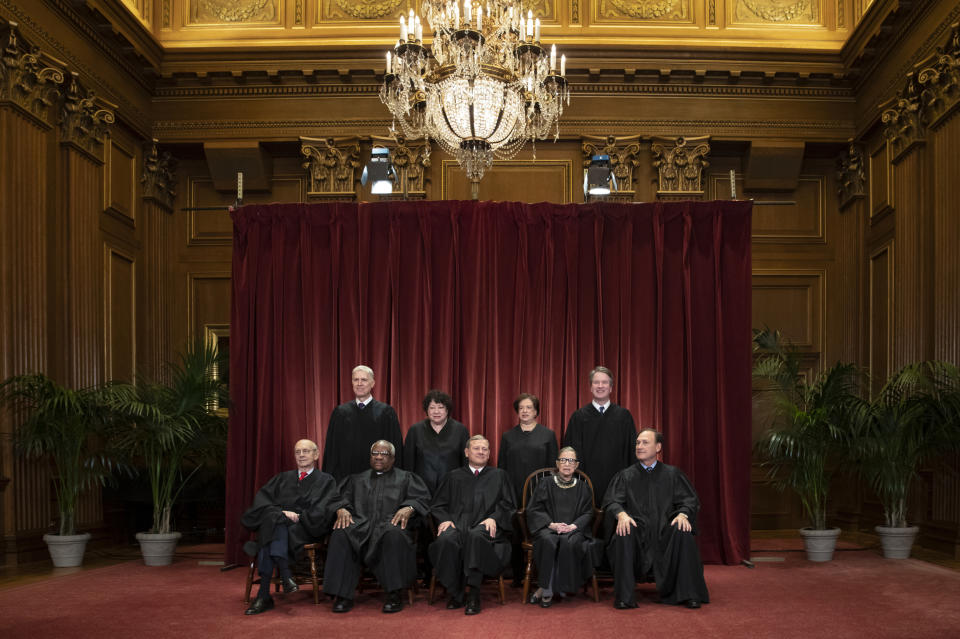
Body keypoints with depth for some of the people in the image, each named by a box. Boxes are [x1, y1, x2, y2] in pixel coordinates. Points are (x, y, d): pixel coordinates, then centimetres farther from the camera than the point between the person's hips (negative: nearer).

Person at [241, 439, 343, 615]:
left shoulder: (325, 481, 18)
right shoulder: (283, 478, 27)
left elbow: (322, 511, 1)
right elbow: (261, 498, 9)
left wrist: (298, 516, -12)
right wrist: (281, 512, -9)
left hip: (306, 528, -3)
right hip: (277, 522, 3)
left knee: (273, 533, -34)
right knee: (274, 519, -35)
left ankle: (264, 594, -42)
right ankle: (284, 573, -46)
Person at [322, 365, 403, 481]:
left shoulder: (386, 412, -2)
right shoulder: (340, 412, 6)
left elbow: (394, 447, 0)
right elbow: (331, 448, 9)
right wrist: (331, 477, 4)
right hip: (346, 475, 2)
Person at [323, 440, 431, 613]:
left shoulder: (406, 478, 22)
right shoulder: (357, 479, 30)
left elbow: (423, 499, 8)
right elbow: (343, 497, 16)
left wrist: (408, 508, -13)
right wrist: (342, 509, -7)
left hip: (390, 524, -2)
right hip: (360, 525, 2)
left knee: (394, 534, -39)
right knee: (340, 534, -32)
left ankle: (395, 594, -31)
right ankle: (343, 595, -28)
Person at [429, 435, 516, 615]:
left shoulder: (498, 475, 23)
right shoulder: (454, 476, 24)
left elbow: (507, 505, 13)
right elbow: (437, 505, 18)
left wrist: (493, 518, -8)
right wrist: (445, 519, -4)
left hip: (484, 526, -1)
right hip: (457, 524, 1)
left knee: (476, 535, -39)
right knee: (446, 539, -35)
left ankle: (473, 593, -35)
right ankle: (454, 594, -21)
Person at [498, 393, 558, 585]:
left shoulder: (547, 435, 8)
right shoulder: (508, 436, 13)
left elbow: (553, 466, 6)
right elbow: (501, 467, 13)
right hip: (514, 495, 2)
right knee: (515, 534, 0)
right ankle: (517, 575, 10)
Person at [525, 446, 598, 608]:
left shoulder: (583, 488, 16)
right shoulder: (545, 484, 11)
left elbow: (587, 513, 9)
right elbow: (533, 509, 4)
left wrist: (573, 525, -12)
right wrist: (551, 524, -13)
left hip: (573, 529, 1)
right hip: (548, 527, -1)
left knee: (570, 542, -35)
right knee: (548, 541, -37)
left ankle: (546, 589, -24)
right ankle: (548, 589, -25)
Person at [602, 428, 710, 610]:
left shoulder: (672, 474, 16)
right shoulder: (625, 476, 15)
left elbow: (689, 500, 6)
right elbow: (611, 501, 2)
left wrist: (683, 514, -17)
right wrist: (621, 514, -21)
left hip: (665, 530, 0)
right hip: (637, 529, 0)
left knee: (683, 533, -31)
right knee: (623, 535, -33)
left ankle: (689, 594, -22)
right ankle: (624, 596, -28)